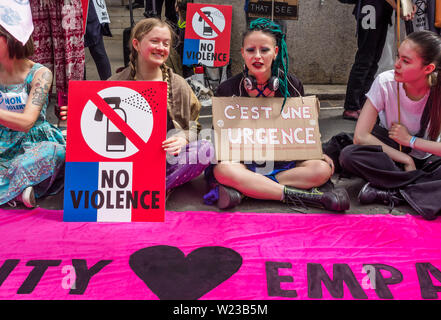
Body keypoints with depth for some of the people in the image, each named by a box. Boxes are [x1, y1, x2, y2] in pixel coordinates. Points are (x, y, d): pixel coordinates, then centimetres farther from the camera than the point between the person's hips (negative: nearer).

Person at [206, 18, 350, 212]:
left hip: (284, 162, 2)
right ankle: (308, 196, -32)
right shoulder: (228, 89, -2)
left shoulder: (291, 85, 2)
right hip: (244, 163, -2)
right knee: (222, 169, -35)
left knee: (323, 168, -23)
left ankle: (244, 190, -29)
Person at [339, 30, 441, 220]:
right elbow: (360, 136, -21)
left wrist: (410, 140, -17)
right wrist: (405, 160, -21)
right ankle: (424, 186, -24)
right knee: (348, 155, -31)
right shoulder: (385, 82, -17)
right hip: (390, 153, 1)